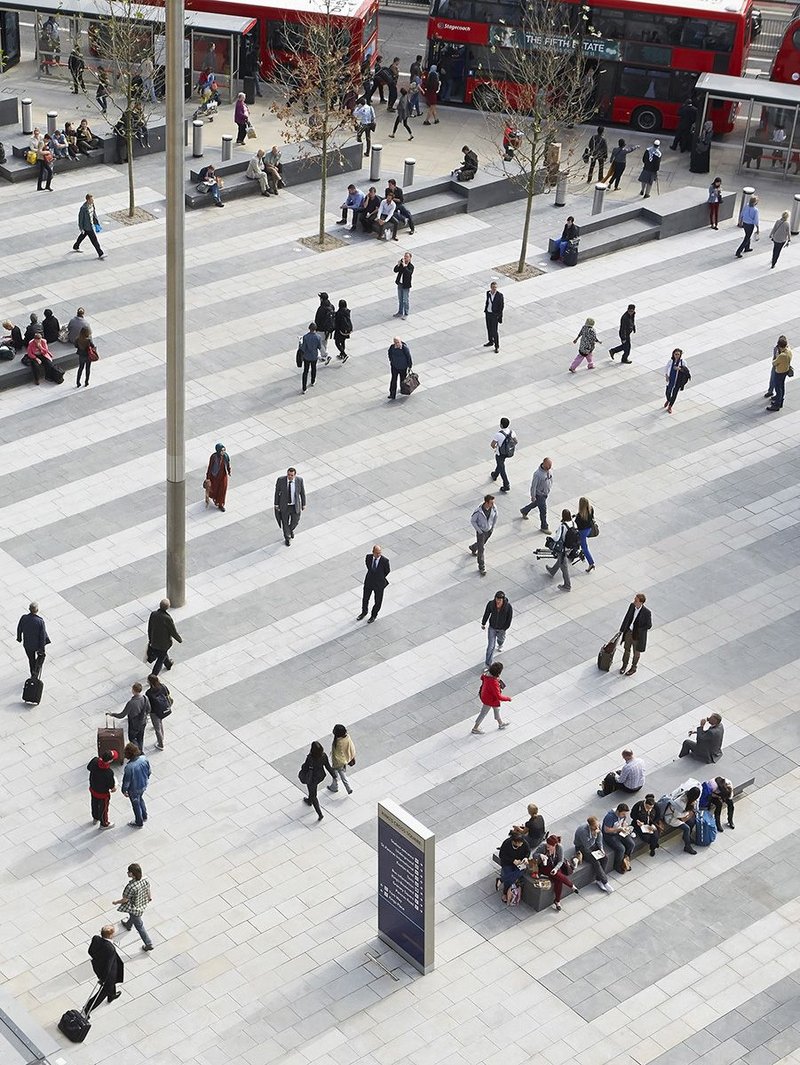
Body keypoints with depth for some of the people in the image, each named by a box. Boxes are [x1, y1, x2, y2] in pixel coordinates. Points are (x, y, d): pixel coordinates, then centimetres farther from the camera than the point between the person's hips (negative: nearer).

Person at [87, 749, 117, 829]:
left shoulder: (95, 761, -27)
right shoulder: (109, 773, -41)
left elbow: (88, 767, -2)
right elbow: (111, 786, -24)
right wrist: (114, 788, -1)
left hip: (93, 789, 6)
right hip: (103, 793, -6)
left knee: (94, 804, 32)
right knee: (103, 808, 23)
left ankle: (95, 818, 59)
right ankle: (104, 824, 48)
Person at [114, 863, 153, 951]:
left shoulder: (131, 886, -40)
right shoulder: (145, 880, -21)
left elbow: (125, 900, -25)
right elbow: (148, 890, -2)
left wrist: (116, 902, -5)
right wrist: (149, 897, 20)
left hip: (135, 909, -7)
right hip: (142, 905, 7)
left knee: (139, 925, 15)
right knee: (132, 916, 37)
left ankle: (149, 944, 27)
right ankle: (128, 925, 68)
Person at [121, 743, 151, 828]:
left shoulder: (129, 767, -38)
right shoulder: (144, 759, -22)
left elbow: (126, 781, -23)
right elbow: (148, 771, -4)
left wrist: (124, 790, -4)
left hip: (134, 790, -5)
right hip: (144, 785, 5)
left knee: (136, 804, 21)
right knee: (140, 798, 34)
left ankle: (139, 823, 43)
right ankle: (144, 816, 54)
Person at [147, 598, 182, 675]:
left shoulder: (153, 614, -18)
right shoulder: (168, 619, -33)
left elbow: (149, 628, -4)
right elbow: (174, 632, -20)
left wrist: (150, 640, 13)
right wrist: (179, 639, 0)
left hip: (154, 640, 6)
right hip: (164, 642, -6)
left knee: (164, 653, 32)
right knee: (160, 659, 13)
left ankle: (168, 664, 58)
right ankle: (153, 676, 17)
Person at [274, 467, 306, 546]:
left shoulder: (299, 480, -20)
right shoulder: (280, 480, -23)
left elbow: (302, 492, -5)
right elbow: (277, 492, -8)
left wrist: (304, 504, 4)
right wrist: (276, 504, -1)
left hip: (295, 506, 1)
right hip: (284, 506, -1)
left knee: (295, 522, 20)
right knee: (285, 523, 17)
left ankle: (291, 529, 57)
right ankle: (287, 538, 45)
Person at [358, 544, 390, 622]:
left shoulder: (385, 561, -26)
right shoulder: (368, 557, -16)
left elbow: (387, 571, -7)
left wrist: (380, 578, 6)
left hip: (379, 584, -3)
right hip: (368, 582, 3)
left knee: (378, 601, 17)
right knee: (365, 599, 22)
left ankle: (374, 615, 44)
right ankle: (364, 612, 50)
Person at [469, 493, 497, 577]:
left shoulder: (494, 508, -21)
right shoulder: (478, 511, -34)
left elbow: (495, 516, 1)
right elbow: (472, 521, -19)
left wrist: (493, 527, 4)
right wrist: (479, 531, -16)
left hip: (489, 530, 5)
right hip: (480, 531, -5)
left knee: (482, 543, 28)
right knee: (481, 549, 0)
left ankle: (473, 548, 62)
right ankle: (481, 567, 13)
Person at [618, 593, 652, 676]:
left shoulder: (647, 613, -30)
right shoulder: (632, 605, -14)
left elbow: (649, 625, -17)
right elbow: (627, 618, -1)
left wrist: (637, 631, -17)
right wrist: (622, 630, 5)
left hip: (637, 635, -4)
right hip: (628, 631, 4)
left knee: (636, 652, 19)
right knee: (627, 649, 23)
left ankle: (633, 668, 43)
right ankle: (624, 665, 46)